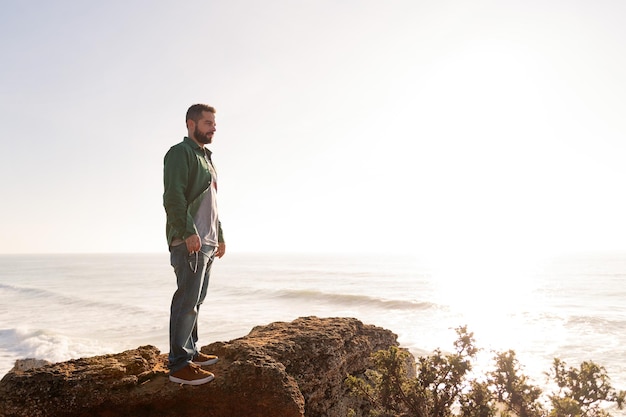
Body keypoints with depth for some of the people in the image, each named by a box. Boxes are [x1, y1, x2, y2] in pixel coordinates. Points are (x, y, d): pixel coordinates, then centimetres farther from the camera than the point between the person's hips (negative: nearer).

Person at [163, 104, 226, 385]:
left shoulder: (206, 159, 24)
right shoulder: (180, 153, -4)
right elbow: (173, 196, -16)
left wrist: (220, 237, 23)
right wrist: (189, 232, -24)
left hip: (206, 242, 9)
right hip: (189, 241, -9)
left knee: (195, 300, 13)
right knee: (187, 300, -10)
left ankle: (190, 351, 22)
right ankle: (178, 365, -6)